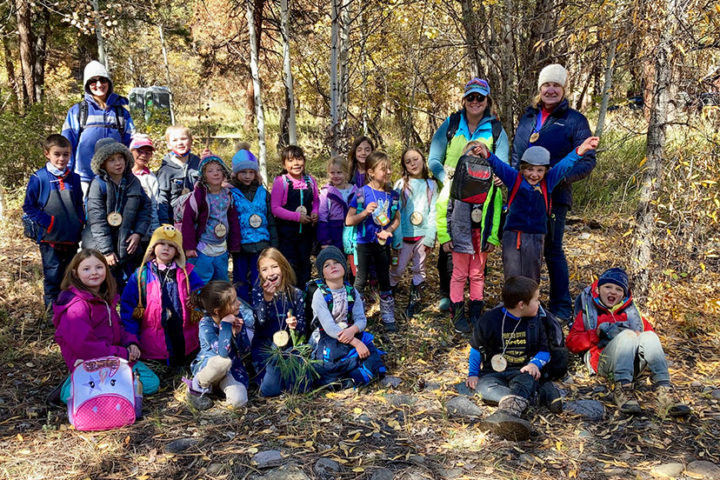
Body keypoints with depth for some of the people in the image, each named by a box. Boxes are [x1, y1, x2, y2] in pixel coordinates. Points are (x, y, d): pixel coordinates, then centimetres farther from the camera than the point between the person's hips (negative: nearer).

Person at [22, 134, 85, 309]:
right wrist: (46, 222, -15)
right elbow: (29, 206, -4)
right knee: (52, 275, 1)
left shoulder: (74, 178, 6)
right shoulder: (38, 178, -7)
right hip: (50, 237, -4)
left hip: (72, 237, 4)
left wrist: (81, 221, 1)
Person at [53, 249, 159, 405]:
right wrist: (122, 354, -19)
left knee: (152, 384, 4)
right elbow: (84, 345, -24)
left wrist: (130, 342, 0)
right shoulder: (76, 306, -19)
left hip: (113, 356, 9)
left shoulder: (106, 298, 11)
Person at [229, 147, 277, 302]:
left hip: (261, 245, 2)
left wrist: (274, 245, 6)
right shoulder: (231, 193, -1)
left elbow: (271, 221, 10)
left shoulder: (263, 193, 7)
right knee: (241, 283, 8)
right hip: (240, 246, -2)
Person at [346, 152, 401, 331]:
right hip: (364, 243, -4)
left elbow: (396, 219, 10)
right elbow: (349, 221, -11)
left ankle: (388, 318, 21)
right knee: (361, 280, 3)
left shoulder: (392, 194, 2)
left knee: (385, 280, 11)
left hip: (383, 243, 4)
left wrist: (388, 231, -9)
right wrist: (365, 212, -27)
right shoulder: (362, 193, -11)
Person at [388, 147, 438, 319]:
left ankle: (413, 303, 19)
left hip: (423, 234, 1)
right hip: (404, 234, -1)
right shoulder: (401, 184, 2)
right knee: (398, 269, 2)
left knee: (419, 270, 8)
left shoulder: (431, 184, 5)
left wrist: (430, 237, -6)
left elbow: (433, 212, 2)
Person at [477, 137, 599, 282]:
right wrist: (487, 155, -34)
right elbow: (499, 166, -14)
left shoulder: (548, 183, 4)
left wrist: (580, 150, -20)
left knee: (531, 280, 10)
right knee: (512, 278, 1)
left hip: (536, 238, 2)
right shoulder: (514, 179, -1)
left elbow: (564, 166, -4)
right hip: (512, 236, -2)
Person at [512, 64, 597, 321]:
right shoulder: (527, 117, 16)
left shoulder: (575, 120, 2)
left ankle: (561, 307, 11)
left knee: (553, 250, -1)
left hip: (554, 196, -4)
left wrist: (561, 176, -19)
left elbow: (587, 160, -3)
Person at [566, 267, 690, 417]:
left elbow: (649, 331, 19)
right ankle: (622, 386, -44)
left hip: (634, 363, 3)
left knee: (649, 336, -26)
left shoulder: (631, 311, 30)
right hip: (603, 361, -3)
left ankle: (664, 389, -41)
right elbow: (571, 342, 10)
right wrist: (598, 333, -5)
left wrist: (638, 336, -4)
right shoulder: (587, 312, 21)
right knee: (627, 335, -29)